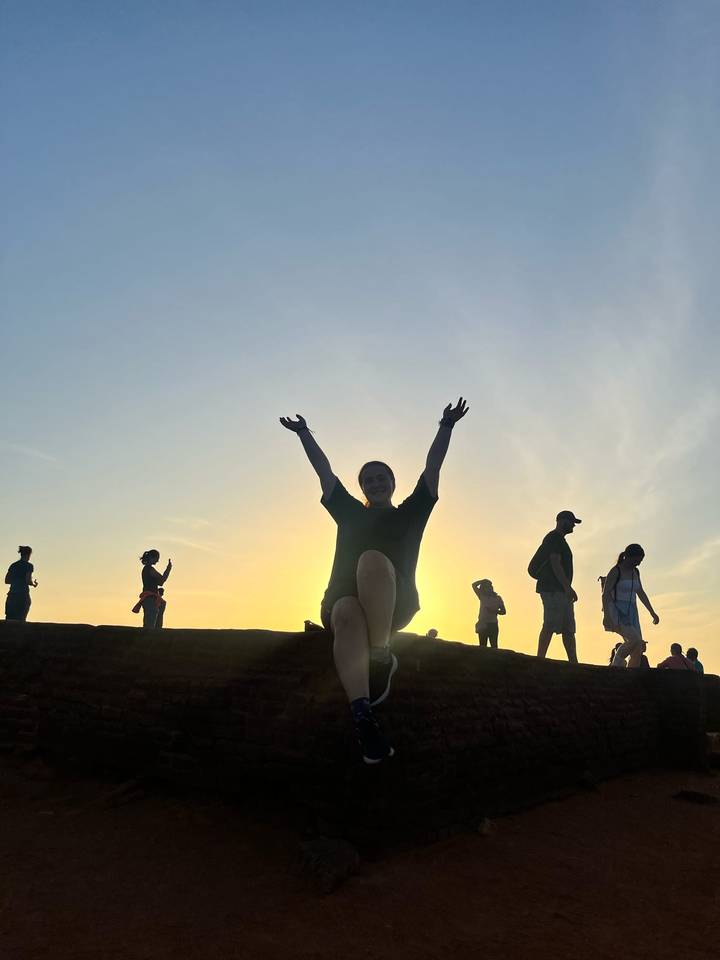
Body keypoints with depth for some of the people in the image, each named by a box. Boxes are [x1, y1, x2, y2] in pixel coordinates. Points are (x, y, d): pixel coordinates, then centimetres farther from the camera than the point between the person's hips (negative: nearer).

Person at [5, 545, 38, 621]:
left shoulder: (13, 565, 13)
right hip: (23, 595, -5)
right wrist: (34, 584, 7)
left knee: (9, 619, 3)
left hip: (12, 595, 5)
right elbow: (28, 581, -12)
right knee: (20, 620, -3)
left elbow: (6, 580, 13)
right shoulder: (28, 565, -5)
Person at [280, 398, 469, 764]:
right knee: (347, 616, -38)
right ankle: (362, 713, -54)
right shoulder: (349, 512, 26)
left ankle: (380, 657, -34)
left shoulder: (410, 513, 22)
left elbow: (432, 469, 17)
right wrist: (304, 433, 32)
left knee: (372, 559, -35)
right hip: (343, 598, 2)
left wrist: (446, 427, 13)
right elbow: (324, 472, 29)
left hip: (395, 603, -1)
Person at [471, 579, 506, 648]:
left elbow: (503, 611, 7)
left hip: (493, 625, -2)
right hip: (482, 625, 2)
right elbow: (474, 585, 9)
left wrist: (494, 611, -9)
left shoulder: (497, 598, 8)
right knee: (482, 646, -2)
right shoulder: (482, 596, 12)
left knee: (494, 646, -7)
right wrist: (484, 581, 6)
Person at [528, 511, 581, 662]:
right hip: (553, 589, -10)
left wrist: (567, 589, 21)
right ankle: (540, 661, -15)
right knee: (549, 627, -14)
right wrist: (568, 587, -21)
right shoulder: (554, 538, -6)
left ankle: (574, 663, 8)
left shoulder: (559, 540, 25)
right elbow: (555, 564, -16)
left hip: (561, 591, 10)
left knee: (568, 630, 7)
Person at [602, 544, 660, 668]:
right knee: (635, 640, -26)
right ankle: (616, 665, -10)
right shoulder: (616, 571, -8)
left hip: (631, 613, 8)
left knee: (638, 649, -1)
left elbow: (641, 594, 25)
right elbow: (605, 594, -13)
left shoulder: (635, 572, 15)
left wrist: (652, 612, 25)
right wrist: (607, 615, -24)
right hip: (617, 613, -8)